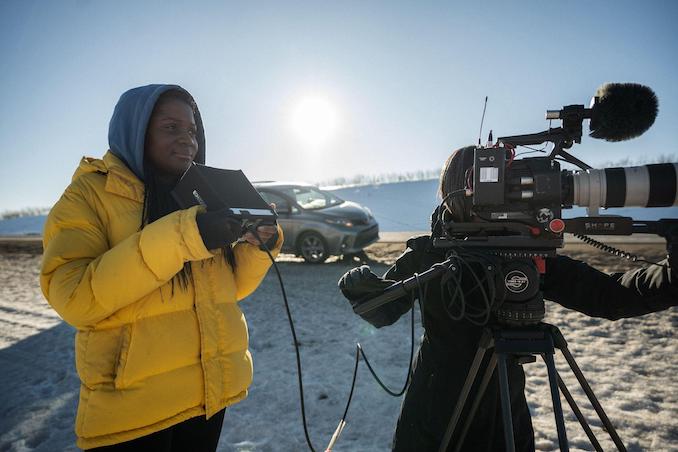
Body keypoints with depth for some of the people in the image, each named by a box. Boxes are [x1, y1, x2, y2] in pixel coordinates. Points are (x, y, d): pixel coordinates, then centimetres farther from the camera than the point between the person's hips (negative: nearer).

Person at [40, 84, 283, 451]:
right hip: (131, 406, -5)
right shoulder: (90, 193, -7)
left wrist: (259, 245, -11)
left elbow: (230, 286, 8)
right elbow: (73, 298, -21)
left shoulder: (201, 195, 8)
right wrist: (180, 237, -30)